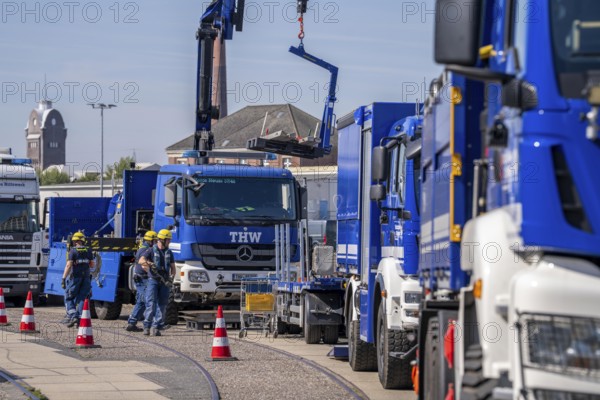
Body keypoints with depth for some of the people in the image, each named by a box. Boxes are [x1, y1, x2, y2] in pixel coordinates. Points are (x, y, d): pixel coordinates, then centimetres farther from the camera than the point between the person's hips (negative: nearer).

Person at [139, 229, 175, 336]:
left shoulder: (169, 253, 14)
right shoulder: (152, 251, 1)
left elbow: (173, 267, 15)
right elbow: (141, 260, -11)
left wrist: (171, 277, -4)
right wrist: (149, 263, -30)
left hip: (165, 282, 4)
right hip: (153, 280, -4)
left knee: (162, 305, 0)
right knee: (151, 304, -12)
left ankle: (157, 327, 3)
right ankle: (147, 326, -5)